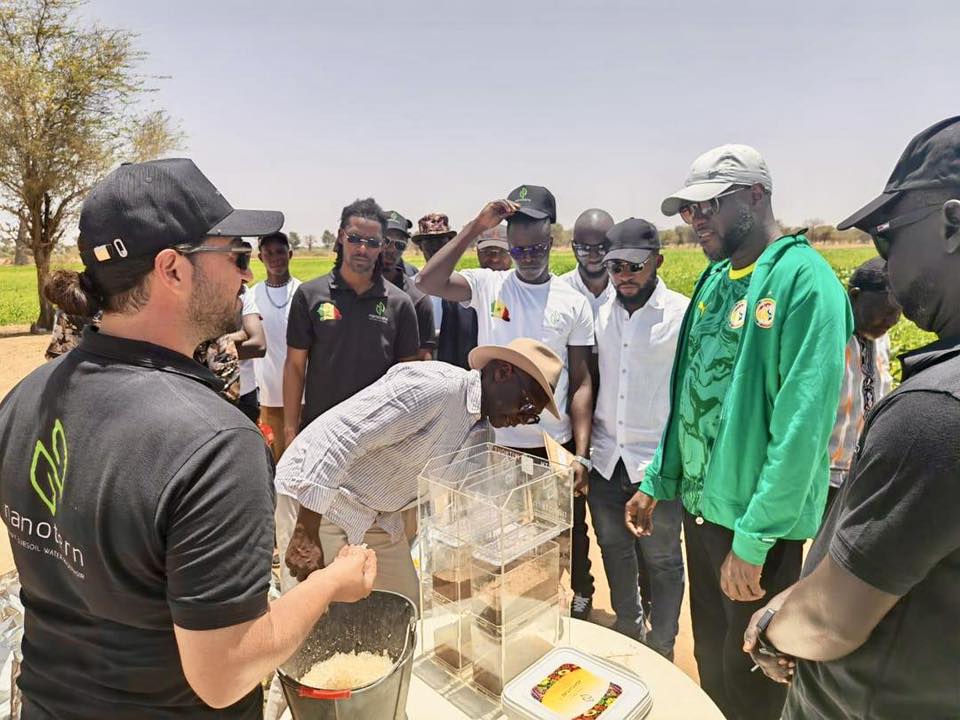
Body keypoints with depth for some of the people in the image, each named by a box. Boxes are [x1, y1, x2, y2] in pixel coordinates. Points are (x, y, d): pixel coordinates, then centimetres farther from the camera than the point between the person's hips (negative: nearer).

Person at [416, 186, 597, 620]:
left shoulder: (573, 303, -3)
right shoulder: (488, 285, -4)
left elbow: (581, 382, -2)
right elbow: (428, 282, -21)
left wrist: (581, 453, -7)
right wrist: (476, 227, -22)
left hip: (556, 446, 0)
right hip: (498, 444, 0)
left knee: (569, 532, 20)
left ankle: (582, 596, 48)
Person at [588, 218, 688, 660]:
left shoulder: (683, 315, -9)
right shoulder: (600, 313, 3)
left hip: (659, 463, -4)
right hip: (605, 460, 4)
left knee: (661, 562, 11)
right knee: (614, 551, 19)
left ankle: (661, 648, 34)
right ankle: (628, 629, 43)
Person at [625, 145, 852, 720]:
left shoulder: (804, 279, -17)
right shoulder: (716, 278, 7)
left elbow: (803, 424, -22)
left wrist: (752, 542, -21)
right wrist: (657, 482, 10)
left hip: (757, 524, -6)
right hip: (699, 505, 7)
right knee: (710, 662, 24)